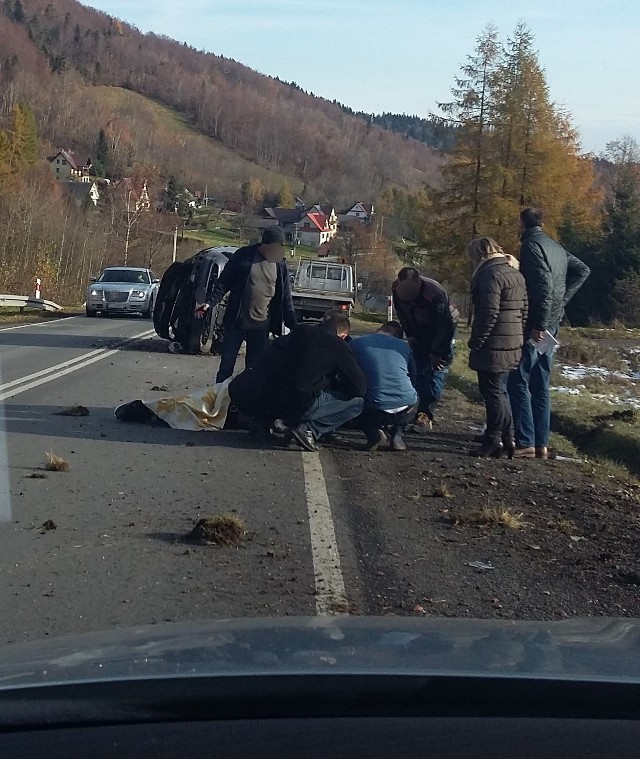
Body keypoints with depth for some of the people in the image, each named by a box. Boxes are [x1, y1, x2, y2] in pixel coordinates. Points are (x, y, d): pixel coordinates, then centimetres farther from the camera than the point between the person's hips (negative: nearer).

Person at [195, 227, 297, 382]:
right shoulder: (243, 255, -4)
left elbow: (285, 299, 9)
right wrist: (210, 303, -12)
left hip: (261, 327, 2)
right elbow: (224, 282, 0)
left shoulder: (280, 265, 3)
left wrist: (293, 325, 6)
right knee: (226, 367, 4)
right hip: (236, 323, -2)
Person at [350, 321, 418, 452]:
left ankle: (374, 434, 5)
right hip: (406, 411, 2)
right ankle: (397, 434, 14)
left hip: (374, 414, -2)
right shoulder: (403, 346, 12)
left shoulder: (356, 344, 6)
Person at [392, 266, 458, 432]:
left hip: (441, 332, -6)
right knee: (418, 370, 5)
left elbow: (446, 326, -28)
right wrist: (409, 334, 2)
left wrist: (436, 353, -22)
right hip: (419, 333, 6)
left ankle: (426, 415, -14)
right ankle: (423, 411, 12)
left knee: (436, 371, -12)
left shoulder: (434, 293, -38)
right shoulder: (396, 289, -20)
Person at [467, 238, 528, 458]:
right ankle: (507, 439, 21)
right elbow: (523, 310, 18)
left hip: (494, 346, -9)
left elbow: (489, 313, -21)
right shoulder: (515, 273, 16)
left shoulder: (490, 274, -14)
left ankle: (493, 441, 1)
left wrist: (475, 342, -15)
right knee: (499, 390, 17)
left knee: (493, 391, -3)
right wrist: (519, 335, 19)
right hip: (513, 344, 10)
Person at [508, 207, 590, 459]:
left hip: (535, 326, -9)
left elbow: (543, 285, -22)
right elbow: (582, 270, 21)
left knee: (519, 383, -6)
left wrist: (539, 325, -20)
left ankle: (525, 443, -9)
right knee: (541, 386, 12)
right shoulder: (556, 247, 15)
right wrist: (562, 299, 13)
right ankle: (541, 443, 13)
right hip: (551, 325, 9)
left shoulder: (531, 246, -12)